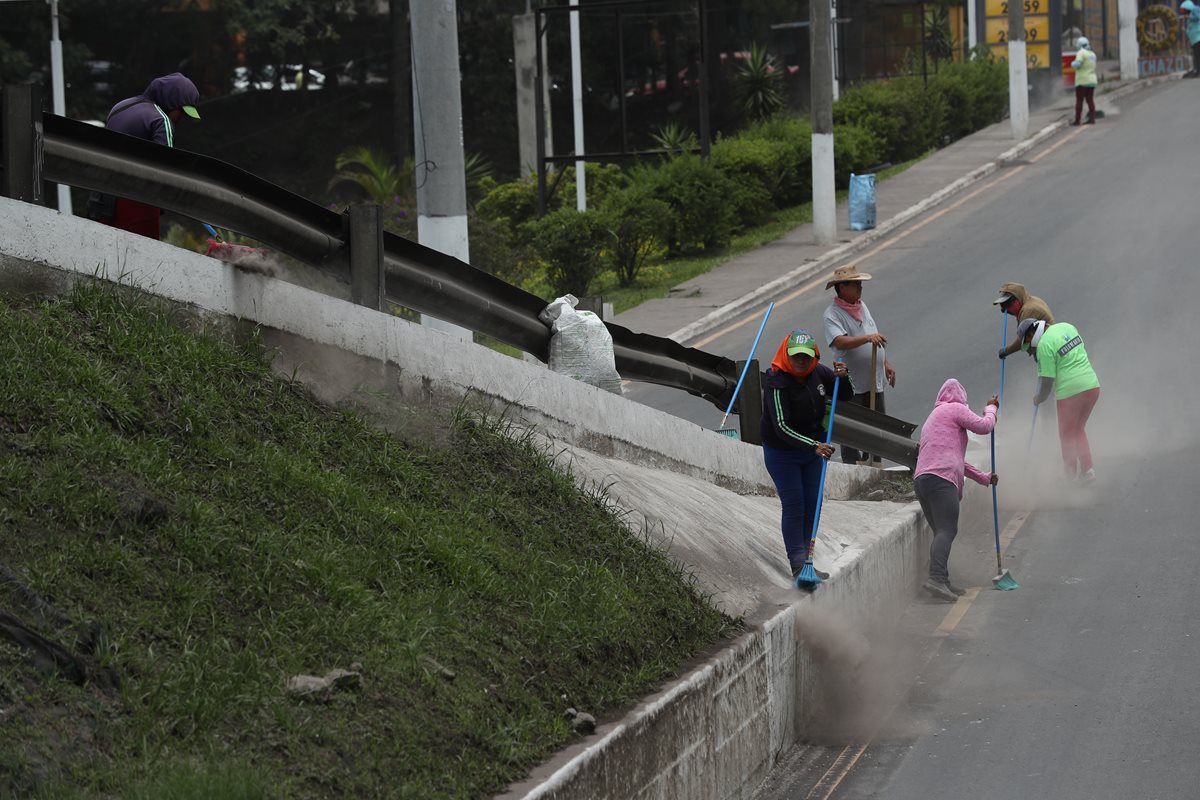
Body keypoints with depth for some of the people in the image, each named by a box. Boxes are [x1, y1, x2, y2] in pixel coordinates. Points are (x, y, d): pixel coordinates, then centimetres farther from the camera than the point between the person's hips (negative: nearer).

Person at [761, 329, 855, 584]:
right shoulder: (777, 383, -27)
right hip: (782, 454, -6)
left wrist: (843, 377, -17)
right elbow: (781, 427, -33)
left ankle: (804, 561, 21)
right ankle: (798, 566, -3)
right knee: (794, 506, -7)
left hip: (813, 449, 6)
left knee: (812, 506, 9)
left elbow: (846, 395, 6)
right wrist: (814, 446, -43)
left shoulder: (819, 372, -8)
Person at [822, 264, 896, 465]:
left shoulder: (861, 306, 12)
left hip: (874, 381, 8)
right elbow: (840, 342, -32)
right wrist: (868, 338, -41)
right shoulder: (832, 315, -14)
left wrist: (886, 363, 23)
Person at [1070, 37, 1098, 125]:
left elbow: (1077, 64, -22)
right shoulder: (1092, 54, 16)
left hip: (1082, 81, -7)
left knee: (1079, 100, -3)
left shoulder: (1081, 53, -10)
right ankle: (1092, 118, 3)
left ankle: (1077, 120, -1)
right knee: (1090, 100, 8)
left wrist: (1073, 63, -1)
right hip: (1092, 81, 7)